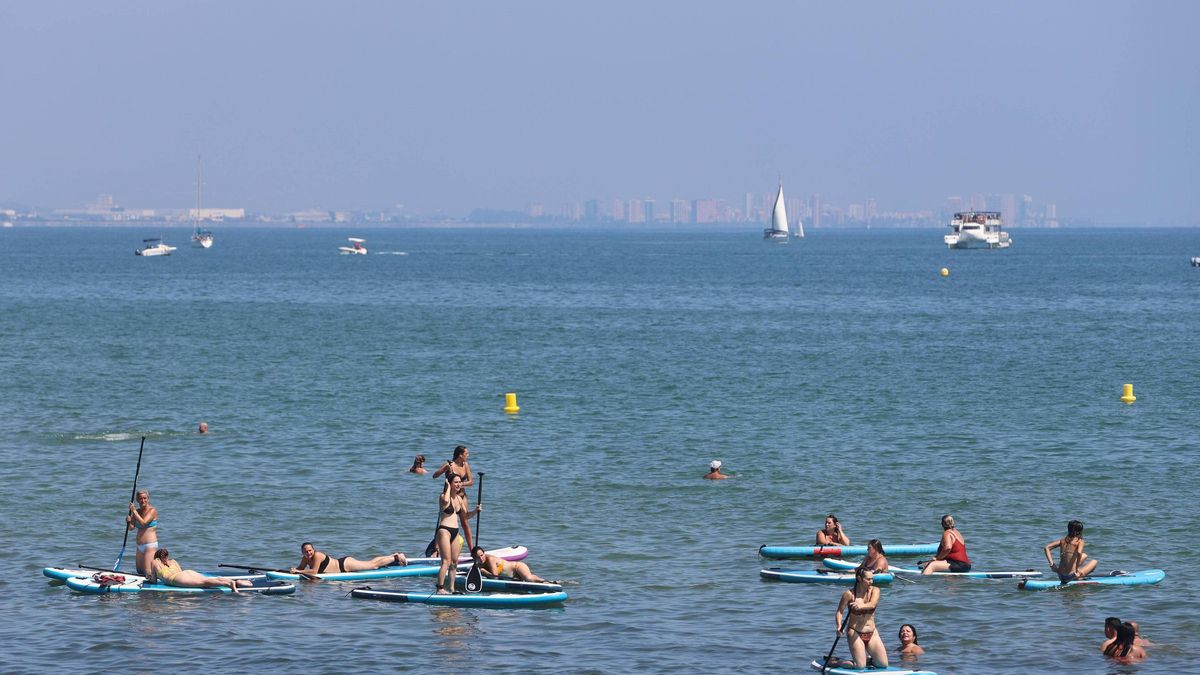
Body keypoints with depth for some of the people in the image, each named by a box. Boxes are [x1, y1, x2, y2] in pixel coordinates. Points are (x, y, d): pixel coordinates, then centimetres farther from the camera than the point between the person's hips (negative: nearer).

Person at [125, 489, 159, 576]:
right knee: (140, 572, 12)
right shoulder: (137, 511, 12)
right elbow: (131, 527, 9)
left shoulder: (152, 511, -8)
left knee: (148, 572, -16)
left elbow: (143, 522, -21)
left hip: (150, 545, -8)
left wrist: (134, 511, -16)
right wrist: (128, 521, -13)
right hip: (140, 546, 8)